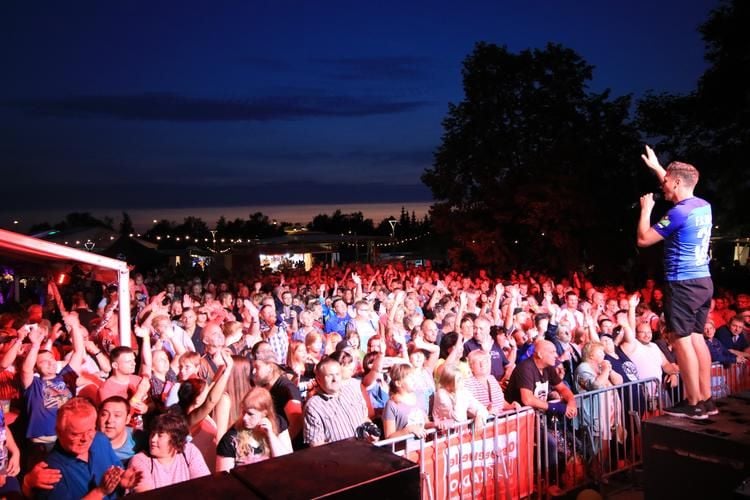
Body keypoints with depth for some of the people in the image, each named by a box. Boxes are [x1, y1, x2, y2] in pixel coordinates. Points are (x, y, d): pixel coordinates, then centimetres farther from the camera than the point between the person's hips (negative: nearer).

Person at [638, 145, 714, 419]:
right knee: (696, 338, 13)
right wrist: (656, 166, 35)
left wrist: (646, 209, 1)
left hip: (683, 284, -9)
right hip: (703, 281, 9)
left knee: (683, 340, -4)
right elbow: (676, 187, 31)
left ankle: (694, 403, -1)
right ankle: (706, 399, 17)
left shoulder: (678, 213, -17)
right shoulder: (704, 206, 10)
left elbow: (643, 239, -11)